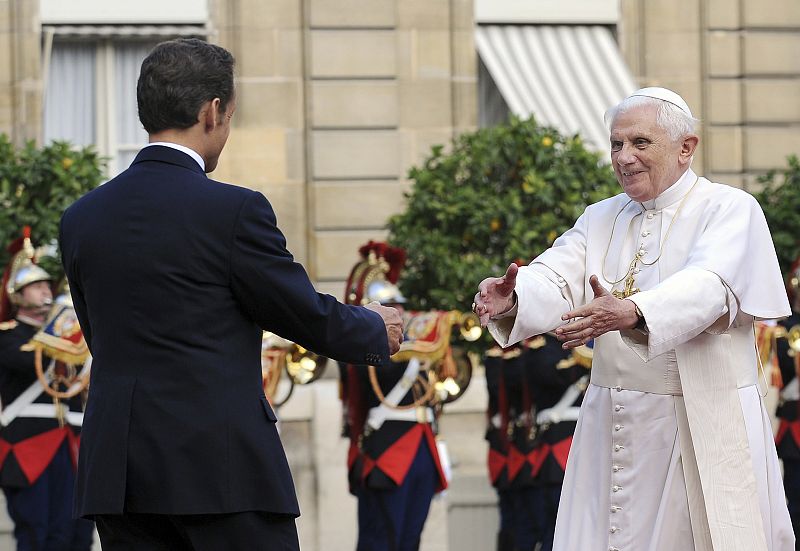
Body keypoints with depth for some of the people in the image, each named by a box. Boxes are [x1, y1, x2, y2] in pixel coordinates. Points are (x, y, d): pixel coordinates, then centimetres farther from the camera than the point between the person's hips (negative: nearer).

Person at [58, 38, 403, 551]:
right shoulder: (234, 211, -10)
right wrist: (375, 328, 20)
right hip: (223, 467, -5)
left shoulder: (81, 219, 7)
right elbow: (309, 316, -2)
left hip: (118, 469, 5)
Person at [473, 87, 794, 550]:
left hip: (703, 430, -4)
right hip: (616, 425, 5)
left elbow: (707, 287, -24)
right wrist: (513, 297, -28)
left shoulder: (731, 211, -6)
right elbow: (556, 281, -4)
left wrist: (630, 313, -43)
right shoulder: (600, 219, 12)